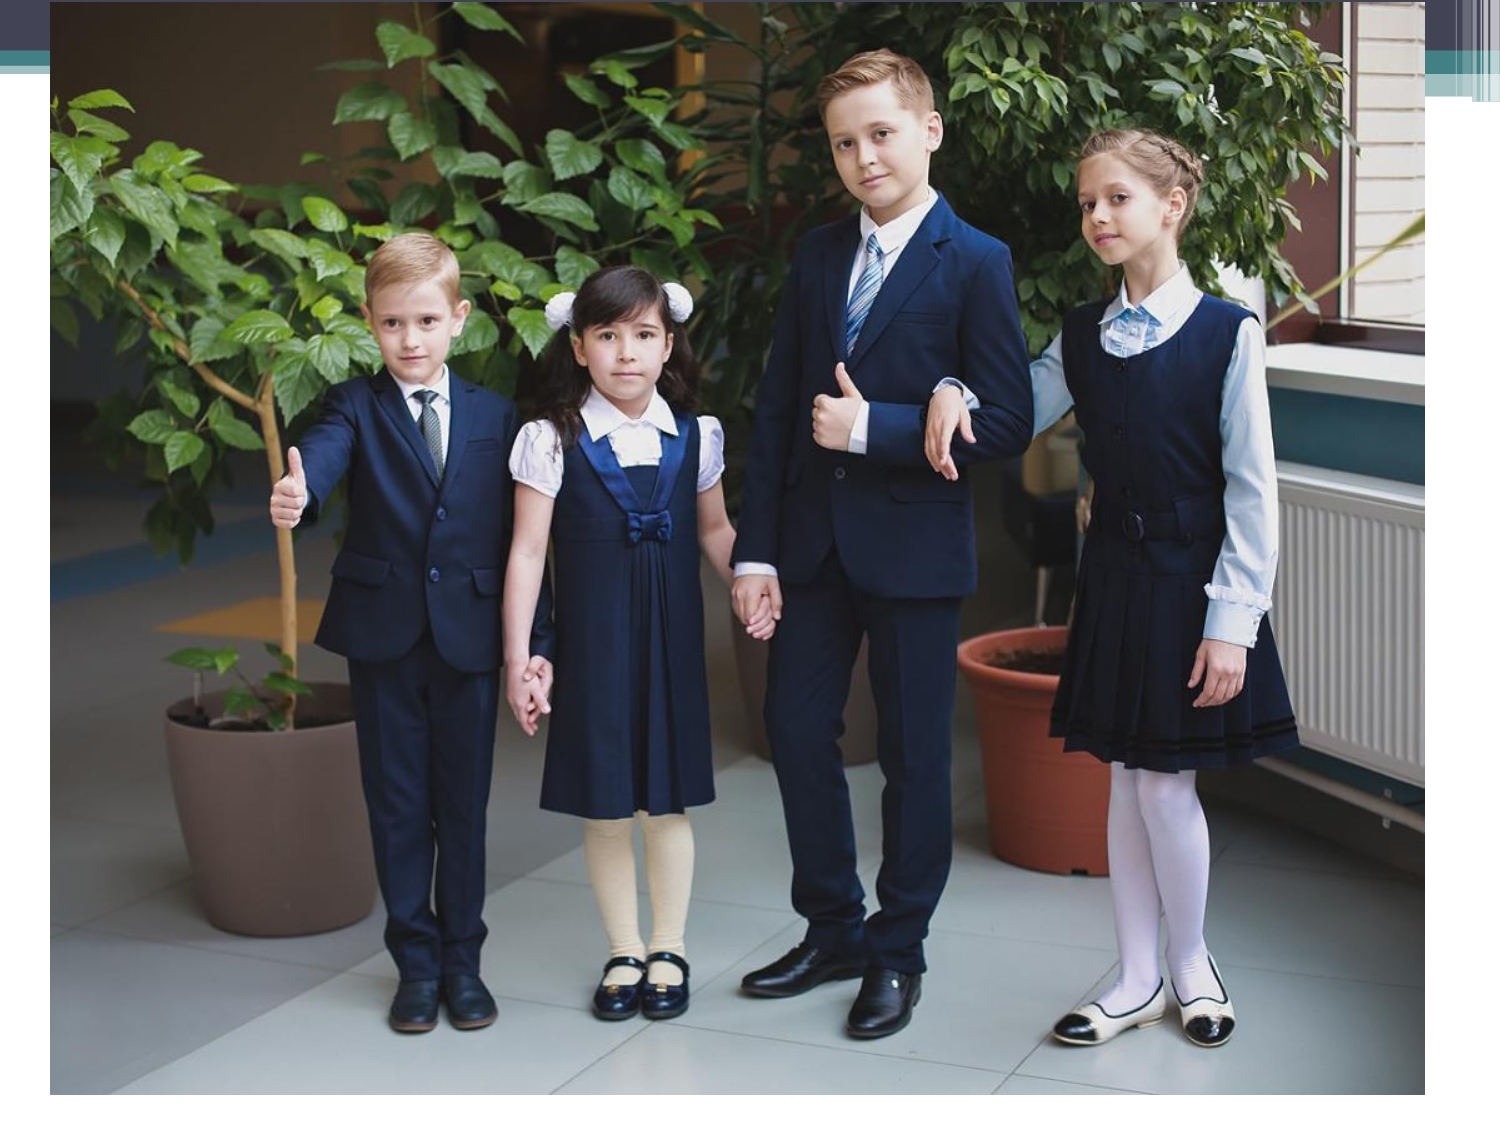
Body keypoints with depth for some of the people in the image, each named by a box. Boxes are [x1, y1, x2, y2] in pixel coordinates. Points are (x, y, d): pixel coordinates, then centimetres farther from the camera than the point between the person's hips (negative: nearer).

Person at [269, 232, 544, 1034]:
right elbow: (323, 453, -23)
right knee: (397, 804, 8)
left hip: (470, 635, 1)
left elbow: (514, 538, 3)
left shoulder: (494, 416, 5)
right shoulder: (356, 406, 1)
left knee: (464, 803, 8)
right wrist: (296, 496, -47)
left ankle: (463, 960, 22)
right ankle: (416, 961, 21)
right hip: (384, 635, -1)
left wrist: (527, 641, -2)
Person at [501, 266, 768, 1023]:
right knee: (604, 804, 6)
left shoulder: (694, 436, 2)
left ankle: (668, 950, 24)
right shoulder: (553, 441, -6)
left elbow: (713, 528, 15)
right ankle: (624, 952, 23)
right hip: (592, 642, -2)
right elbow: (527, 551, -6)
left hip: (671, 640, 2)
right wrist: (518, 658, -9)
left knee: (667, 799, 8)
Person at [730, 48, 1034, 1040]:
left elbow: (1007, 423, -12)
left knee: (915, 755, 6)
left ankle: (899, 952, 22)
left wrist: (875, 427, -18)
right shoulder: (818, 257, 9)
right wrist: (756, 548, 2)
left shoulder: (976, 264, -7)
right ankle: (833, 930, 27)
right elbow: (777, 408, 8)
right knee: (797, 733, 8)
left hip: (914, 548, -5)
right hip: (814, 544, 5)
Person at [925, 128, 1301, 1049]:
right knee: (1126, 783, 10)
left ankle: (1192, 964, 23)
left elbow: (1252, 488, -11)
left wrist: (1232, 621, -14)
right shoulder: (1083, 336, 6)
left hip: (1190, 582, -5)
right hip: (1114, 576, 5)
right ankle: (1140, 980, 22)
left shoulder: (1227, 333, -10)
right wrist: (954, 394, -13)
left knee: (1167, 785, 0)